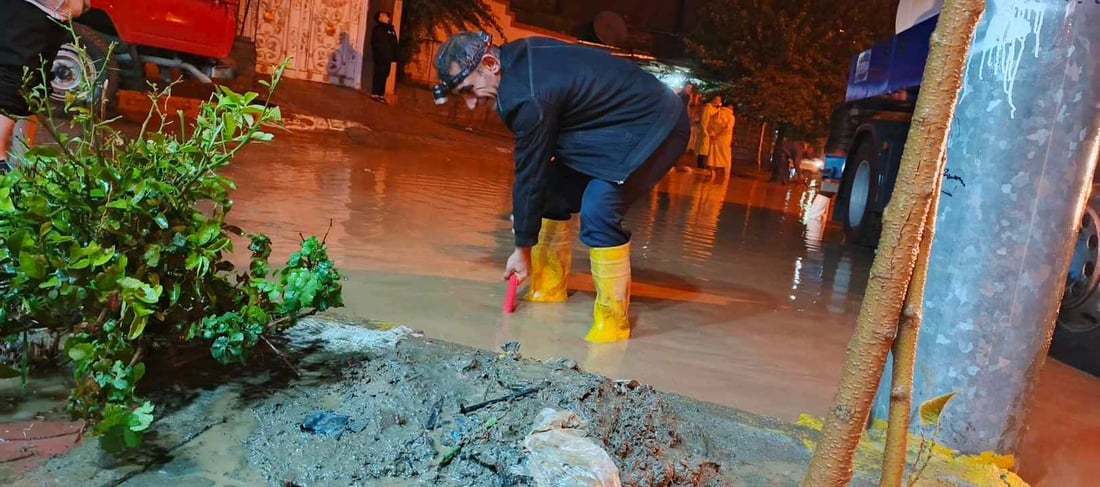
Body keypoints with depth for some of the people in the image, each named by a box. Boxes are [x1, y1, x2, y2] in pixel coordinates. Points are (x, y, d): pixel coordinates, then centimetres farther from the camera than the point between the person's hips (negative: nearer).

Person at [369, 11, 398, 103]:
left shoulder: (391, 29, 17)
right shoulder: (378, 29, -2)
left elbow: (394, 44, 14)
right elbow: (376, 44, -9)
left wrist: (394, 56, 5)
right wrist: (381, 54, -17)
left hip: (388, 57, 6)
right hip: (380, 57, -6)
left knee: (384, 76, 7)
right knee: (379, 75, -6)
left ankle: (381, 94, 12)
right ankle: (375, 94, -3)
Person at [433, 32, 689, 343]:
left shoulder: (529, 97, -29)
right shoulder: (520, 56, -2)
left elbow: (530, 174, -20)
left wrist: (523, 248, -8)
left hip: (654, 128, -10)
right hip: (617, 123, 10)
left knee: (597, 211, -24)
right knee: (555, 192, 8)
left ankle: (614, 319, -10)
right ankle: (549, 288, 20)